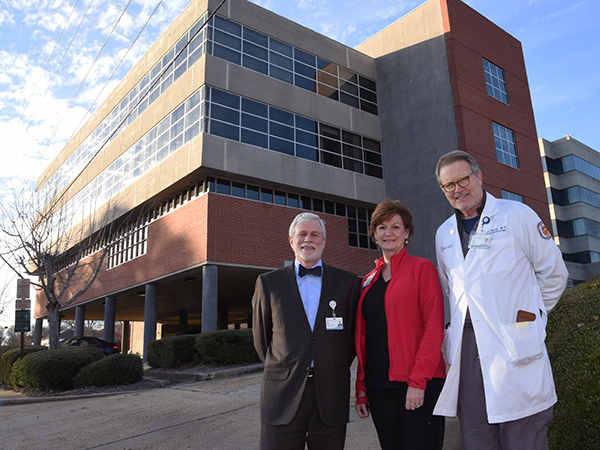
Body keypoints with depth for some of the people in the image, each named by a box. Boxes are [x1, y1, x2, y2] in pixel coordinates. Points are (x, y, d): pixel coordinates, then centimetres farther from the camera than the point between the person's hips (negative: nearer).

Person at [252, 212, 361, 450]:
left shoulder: (348, 282, 5)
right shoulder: (268, 283, 5)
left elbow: (352, 336, 10)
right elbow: (261, 339, 11)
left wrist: (333, 373, 10)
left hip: (331, 397, 1)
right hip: (282, 395, 0)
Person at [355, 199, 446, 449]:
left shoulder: (422, 268, -2)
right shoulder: (369, 281, 12)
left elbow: (434, 327, -9)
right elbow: (364, 337, 14)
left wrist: (418, 380, -16)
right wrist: (361, 389, 11)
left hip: (419, 385, -5)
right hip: (378, 386, 5)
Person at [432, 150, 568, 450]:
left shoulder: (516, 215, 1)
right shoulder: (444, 234, 14)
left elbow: (553, 273, 6)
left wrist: (529, 316, 9)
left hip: (516, 345, -4)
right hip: (466, 349, 4)